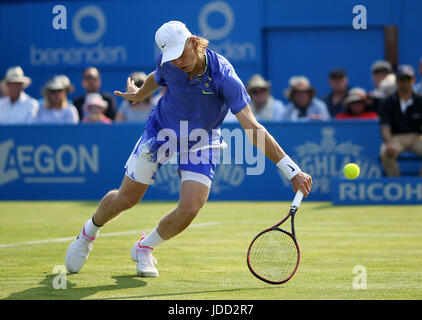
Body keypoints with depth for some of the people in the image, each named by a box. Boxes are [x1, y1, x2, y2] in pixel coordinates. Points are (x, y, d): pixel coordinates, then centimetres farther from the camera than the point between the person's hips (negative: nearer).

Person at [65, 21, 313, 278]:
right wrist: (139, 95, 31)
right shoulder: (166, 64, -21)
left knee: (189, 210, -18)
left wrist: (291, 170, -42)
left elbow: (252, 128, -36)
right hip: (161, 131, 2)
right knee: (125, 199, 5)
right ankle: (89, 233, 37)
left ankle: (144, 248, 11)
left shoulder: (223, 77, -33)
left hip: (201, 141, -2)